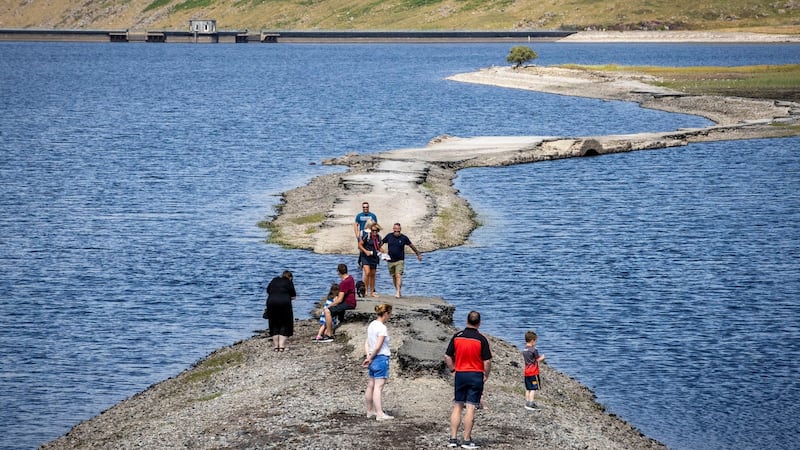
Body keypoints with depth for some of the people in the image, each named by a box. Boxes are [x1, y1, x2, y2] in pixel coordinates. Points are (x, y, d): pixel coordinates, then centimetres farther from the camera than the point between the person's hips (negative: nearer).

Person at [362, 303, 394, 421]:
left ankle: (370, 411, 23)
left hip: (373, 359, 9)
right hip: (382, 359, -9)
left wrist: (368, 357, 1)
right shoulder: (382, 328, -15)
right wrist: (371, 358, -4)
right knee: (378, 387, -9)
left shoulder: (371, 325, 11)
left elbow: (367, 343, 10)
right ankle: (380, 414, -10)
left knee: (370, 386, 14)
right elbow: (378, 346, -18)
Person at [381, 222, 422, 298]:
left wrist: (418, 254, 16)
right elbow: (381, 243, 10)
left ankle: (398, 292, -23)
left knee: (398, 276, -17)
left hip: (400, 261, -3)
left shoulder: (404, 238, -5)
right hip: (390, 260, 3)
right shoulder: (389, 236, -1)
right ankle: (397, 290, 29)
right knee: (393, 277, 12)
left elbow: (412, 246, 8)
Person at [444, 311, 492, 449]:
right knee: (470, 408, -2)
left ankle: (453, 439, 8)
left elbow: (447, 357, 2)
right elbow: (487, 361, -11)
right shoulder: (481, 339, -10)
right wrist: (486, 376, 3)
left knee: (457, 407, 11)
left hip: (460, 374, 3)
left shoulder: (457, 337, 0)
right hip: (476, 375, -3)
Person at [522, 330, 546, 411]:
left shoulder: (524, 350, 9)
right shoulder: (534, 350, -15)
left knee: (528, 389, 12)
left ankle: (527, 403, 14)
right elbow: (538, 359, -10)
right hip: (533, 372, -8)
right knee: (533, 389, -6)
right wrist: (542, 357, 12)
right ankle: (531, 403, -12)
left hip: (526, 372, 8)